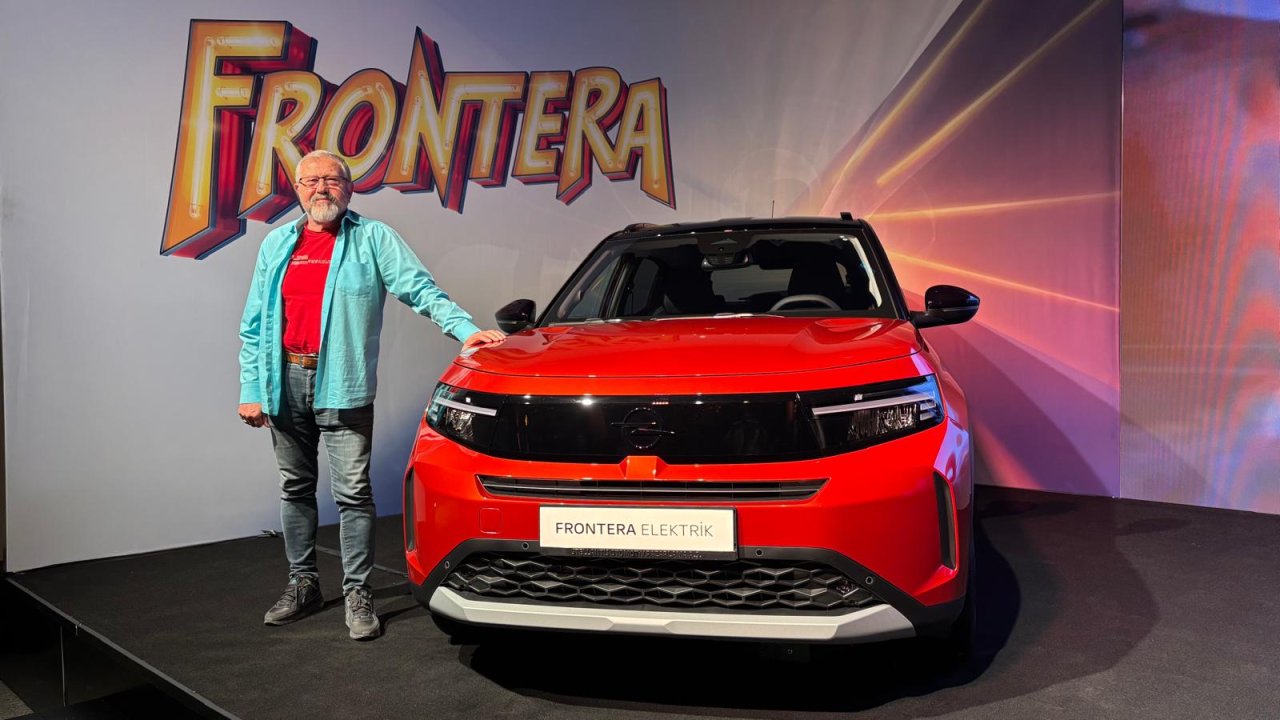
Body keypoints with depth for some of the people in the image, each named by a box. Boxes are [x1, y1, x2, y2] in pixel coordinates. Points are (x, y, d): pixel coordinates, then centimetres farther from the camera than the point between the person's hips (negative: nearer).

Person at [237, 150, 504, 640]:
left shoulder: (373, 239, 2)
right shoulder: (277, 245, 13)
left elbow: (421, 289, -5)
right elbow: (254, 325, 13)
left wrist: (465, 329, -21)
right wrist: (250, 389, 6)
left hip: (342, 385, -4)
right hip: (286, 380, 4)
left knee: (353, 492, -4)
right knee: (295, 488, 14)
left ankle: (357, 593, 7)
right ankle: (302, 584, 28)